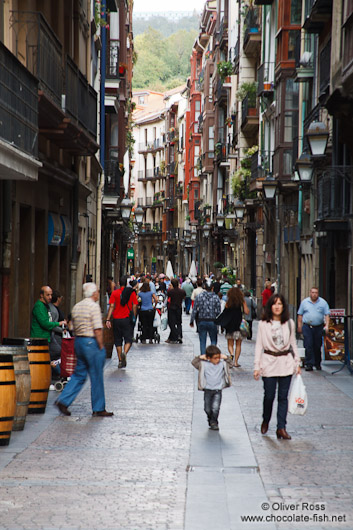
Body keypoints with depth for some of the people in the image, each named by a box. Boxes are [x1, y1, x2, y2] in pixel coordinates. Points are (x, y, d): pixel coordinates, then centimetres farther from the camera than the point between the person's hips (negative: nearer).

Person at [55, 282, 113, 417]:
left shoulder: (76, 307, 12)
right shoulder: (94, 306, -13)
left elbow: (75, 328, 15)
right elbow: (97, 329, -18)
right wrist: (101, 347, -12)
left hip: (78, 341, 8)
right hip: (91, 342, -8)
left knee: (79, 374, 13)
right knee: (96, 376, 1)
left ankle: (63, 401, 3)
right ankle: (98, 409, 8)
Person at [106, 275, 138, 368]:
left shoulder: (115, 293, 0)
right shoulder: (132, 293, 0)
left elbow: (111, 306, -5)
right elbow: (134, 306, 0)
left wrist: (108, 319, -6)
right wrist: (134, 318, 10)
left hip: (117, 319, 1)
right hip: (127, 319, -1)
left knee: (118, 340, 11)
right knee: (128, 339, 3)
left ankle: (120, 361, 11)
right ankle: (125, 353, -26)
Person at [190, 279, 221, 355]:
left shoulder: (199, 296, -4)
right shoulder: (216, 297, -5)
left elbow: (194, 310, -2)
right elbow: (218, 311, -6)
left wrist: (192, 321, 7)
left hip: (202, 321, 0)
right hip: (212, 322, 0)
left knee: (202, 341, 9)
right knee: (213, 340, 12)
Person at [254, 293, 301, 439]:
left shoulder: (289, 323, 5)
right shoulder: (263, 324, -1)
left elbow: (293, 343, 12)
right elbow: (259, 345, 0)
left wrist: (297, 363, 9)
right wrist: (256, 366, -3)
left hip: (286, 363, 2)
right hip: (269, 362, -2)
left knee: (283, 397, 1)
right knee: (269, 395, 1)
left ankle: (281, 428, 5)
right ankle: (265, 421, 27)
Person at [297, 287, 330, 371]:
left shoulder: (323, 302, 4)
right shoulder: (304, 302, 6)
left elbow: (327, 315, 1)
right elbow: (300, 315, 10)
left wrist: (326, 325, -12)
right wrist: (299, 326, 6)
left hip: (319, 327, 1)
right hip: (307, 327, -1)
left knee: (317, 346, 6)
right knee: (308, 346, -8)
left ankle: (317, 364, 20)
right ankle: (309, 364, -8)